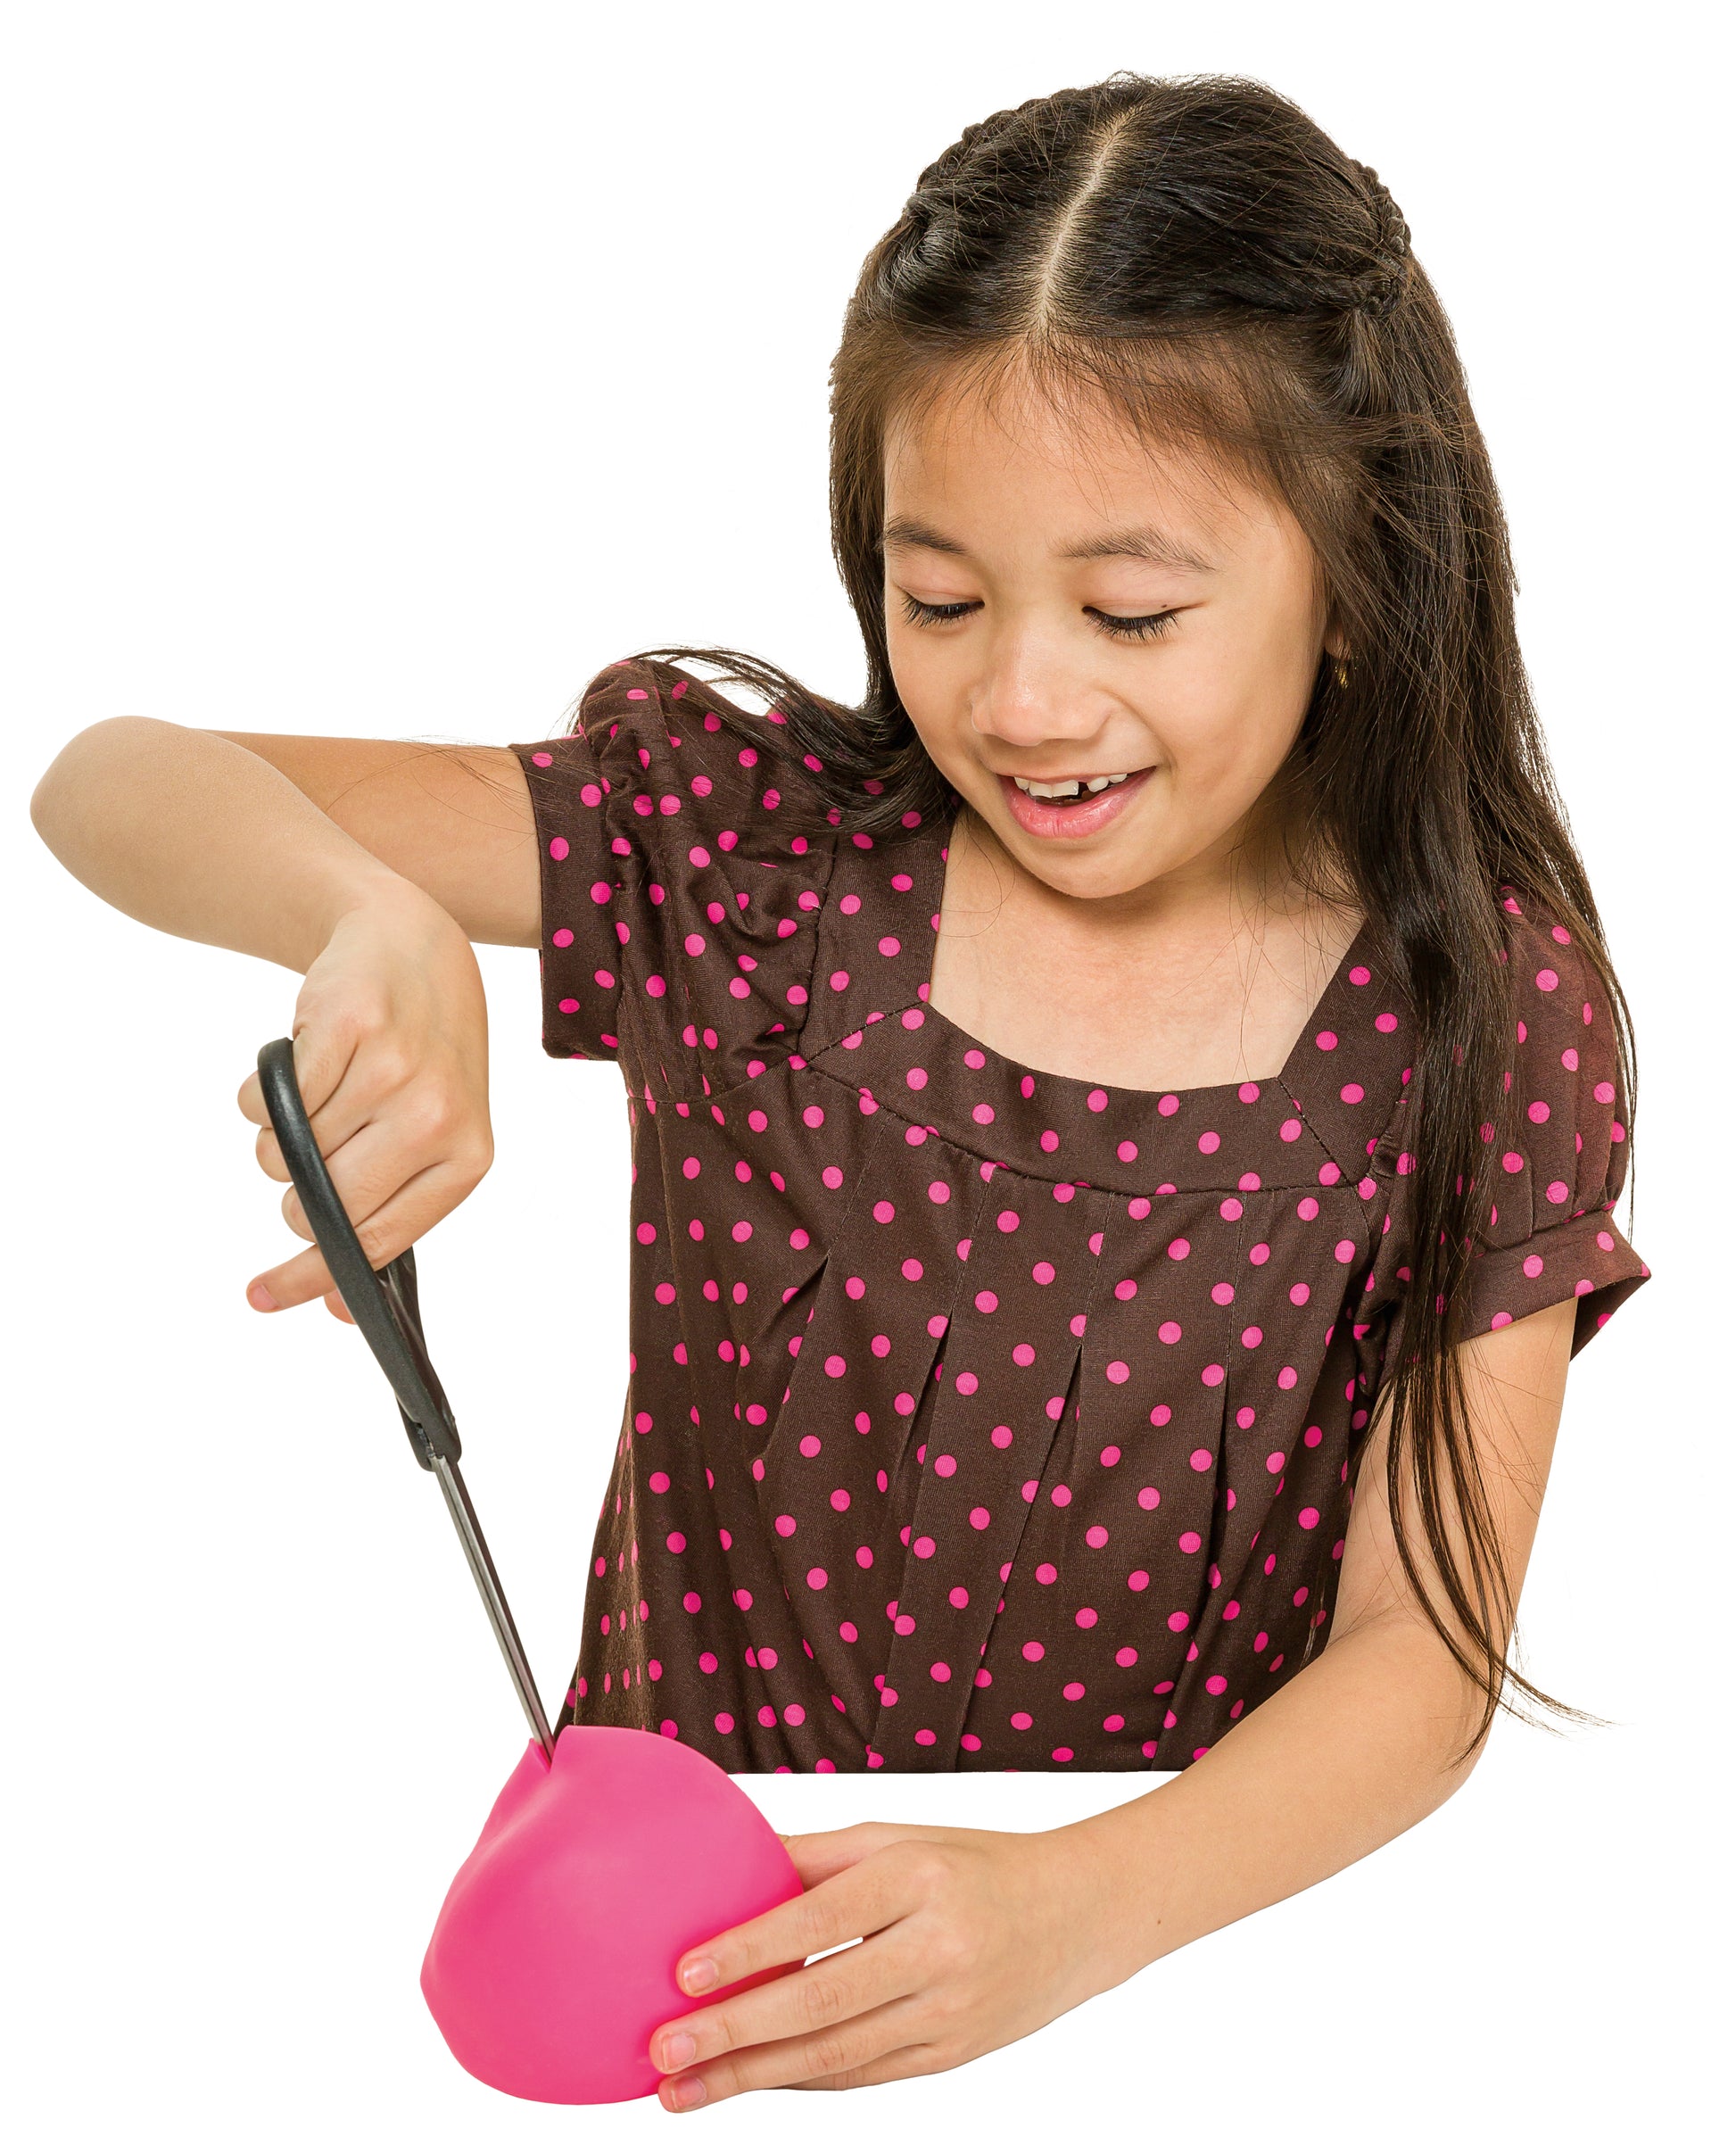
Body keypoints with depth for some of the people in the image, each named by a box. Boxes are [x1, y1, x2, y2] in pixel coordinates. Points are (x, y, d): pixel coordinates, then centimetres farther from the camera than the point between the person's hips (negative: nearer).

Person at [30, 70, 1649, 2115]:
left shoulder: (1491, 1018, -9)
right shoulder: (753, 845, -7)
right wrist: (382, 922, -28)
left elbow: (1423, 1654, -12)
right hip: (679, 1899, 1)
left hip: (1193, 1927, 0)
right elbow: (118, 783, -6)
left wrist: (1074, 1906, -29)